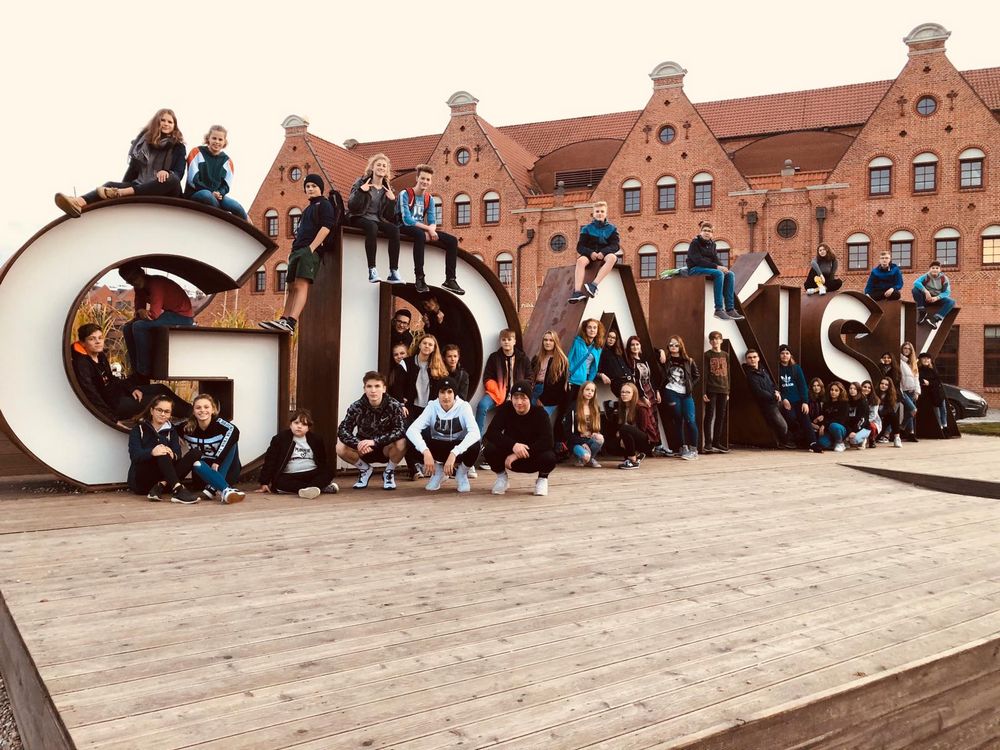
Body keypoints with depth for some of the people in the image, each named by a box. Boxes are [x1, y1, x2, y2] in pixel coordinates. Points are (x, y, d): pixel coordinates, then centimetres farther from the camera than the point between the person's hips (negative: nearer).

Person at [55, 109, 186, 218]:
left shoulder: (178, 147, 7)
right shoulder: (145, 140, 16)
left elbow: (178, 174, -6)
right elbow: (133, 168, 16)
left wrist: (166, 172, -28)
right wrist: (122, 187, 5)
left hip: (165, 192, -4)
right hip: (139, 186, 4)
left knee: (172, 179, -38)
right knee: (110, 185, -23)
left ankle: (119, 193, -47)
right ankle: (79, 203, -57)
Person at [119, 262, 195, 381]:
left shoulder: (156, 284, -23)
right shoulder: (140, 288, 7)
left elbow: (154, 314, -27)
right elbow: (139, 307, 7)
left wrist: (139, 315, -8)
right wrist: (140, 311, -16)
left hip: (183, 317, -10)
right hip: (168, 315, 10)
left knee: (139, 326, -25)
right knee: (127, 328, 6)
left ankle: (145, 373, -19)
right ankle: (137, 372, 7)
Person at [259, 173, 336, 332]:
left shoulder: (324, 204, 2)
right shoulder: (309, 208, 29)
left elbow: (326, 227, -12)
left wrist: (311, 248, -19)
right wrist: (293, 251, 19)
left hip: (310, 251, -10)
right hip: (297, 250, 10)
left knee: (301, 286, -21)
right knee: (292, 288, 4)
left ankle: (290, 323, -34)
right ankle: (283, 320, 1)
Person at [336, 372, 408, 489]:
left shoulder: (394, 406, -18)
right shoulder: (356, 407, -14)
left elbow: (401, 430, -29)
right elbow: (342, 431, -19)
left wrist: (375, 441, -40)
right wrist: (358, 444, -39)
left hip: (387, 449, -2)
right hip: (364, 451, 2)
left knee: (401, 443, -33)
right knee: (340, 448, -24)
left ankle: (389, 472, -1)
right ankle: (365, 469, 6)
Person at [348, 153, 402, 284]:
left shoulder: (387, 188, 12)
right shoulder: (362, 182, 1)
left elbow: (389, 216, 7)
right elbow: (351, 206, -11)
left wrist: (392, 200, -7)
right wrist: (361, 191, -22)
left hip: (376, 219, 4)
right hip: (360, 218, -4)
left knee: (395, 229, -27)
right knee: (372, 226, -38)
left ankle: (393, 272, -31)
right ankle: (372, 270, -42)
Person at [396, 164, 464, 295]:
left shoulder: (429, 199, 10)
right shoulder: (405, 194, -10)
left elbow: (432, 222, 4)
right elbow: (407, 220, -20)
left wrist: (430, 230, -21)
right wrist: (428, 229, -25)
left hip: (423, 230, 7)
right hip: (405, 229, -7)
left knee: (452, 240, -6)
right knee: (420, 235, -42)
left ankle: (450, 280, -5)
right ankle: (419, 278, -38)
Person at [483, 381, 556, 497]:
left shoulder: (540, 413, -16)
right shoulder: (505, 409, -12)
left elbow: (547, 441, -28)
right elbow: (491, 433, -23)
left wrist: (518, 455, -34)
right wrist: (513, 445, -39)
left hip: (532, 458, -1)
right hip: (510, 456, 1)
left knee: (549, 457, -33)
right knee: (489, 448, -27)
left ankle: (542, 479, 4)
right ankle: (502, 477, 4)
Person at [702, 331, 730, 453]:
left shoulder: (726, 355, 14)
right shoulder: (707, 355, 1)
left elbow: (727, 374, 16)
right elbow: (704, 374, -4)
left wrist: (728, 391, 13)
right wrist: (704, 392, -11)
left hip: (723, 390, 4)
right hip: (711, 390, -4)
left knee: (721, 417, 6)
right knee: (709, 416, -4)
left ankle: (717, 443, 13)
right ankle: (708, 444, -2)